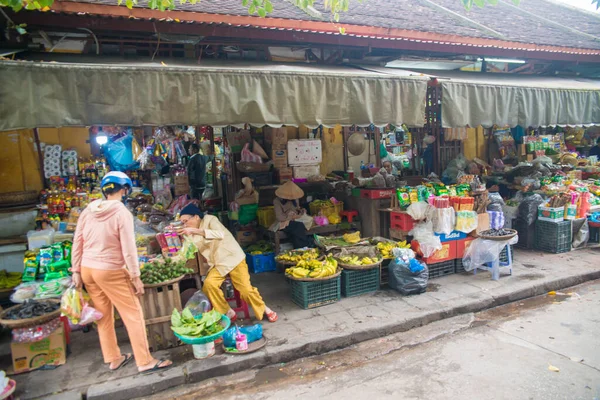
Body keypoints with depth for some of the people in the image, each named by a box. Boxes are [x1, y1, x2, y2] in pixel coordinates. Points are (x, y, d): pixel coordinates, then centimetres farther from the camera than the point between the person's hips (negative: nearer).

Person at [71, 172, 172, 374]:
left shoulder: (88, 211, 2)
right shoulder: (122, 212, -15)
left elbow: (77, 242, 5)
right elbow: (128, 248, -16)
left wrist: (76, 271, 12)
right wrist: (136, 276, -10)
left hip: (87, 269, 7)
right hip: (111, 272, -7)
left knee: (104, 315, 18)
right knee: (133, 315, 3)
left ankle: (113, 358, 31)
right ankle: (145, 361, 9)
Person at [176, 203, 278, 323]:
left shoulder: (210, 220, -9)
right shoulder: (192, 235, 12)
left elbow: (220, 234, -30)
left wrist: (195, 231, -35)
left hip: (232, 258, -5)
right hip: (216, 265, 5)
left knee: (245, 289, -15)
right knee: (208, 284, -25)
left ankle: (264, 309, 13)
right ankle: (228, 313, -9)